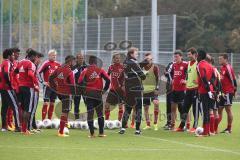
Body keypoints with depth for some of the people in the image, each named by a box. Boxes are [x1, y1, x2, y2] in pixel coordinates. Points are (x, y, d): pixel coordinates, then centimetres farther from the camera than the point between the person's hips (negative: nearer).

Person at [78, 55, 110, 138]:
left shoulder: (85, 71, 0)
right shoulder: (100, 70, 2)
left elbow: (80, 82, -10)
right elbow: (108, 79, -6)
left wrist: (84, 89, 6)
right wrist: (104, 89, 6)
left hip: (88, 94, -1)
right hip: (98, 94, 1)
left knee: (90, 114, 2)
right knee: (100, 113, 12)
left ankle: (92, 133, -3)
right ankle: (101, 133, 11)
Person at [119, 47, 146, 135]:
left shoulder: (125, 63, 8)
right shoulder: (133, 63, -14)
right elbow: (142, 76, -13)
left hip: (128, 89, 7)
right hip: (136, 89, -7)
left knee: (128, 107, 14)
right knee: (138, 108, 0)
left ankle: (123, 127, 8)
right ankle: (137, 129, -1)